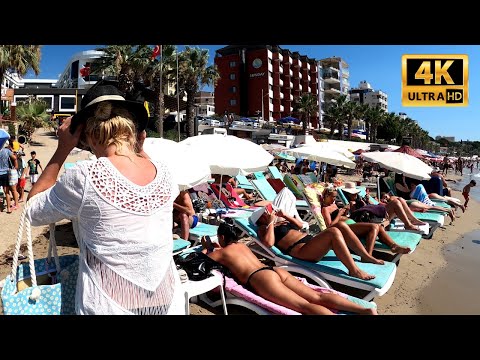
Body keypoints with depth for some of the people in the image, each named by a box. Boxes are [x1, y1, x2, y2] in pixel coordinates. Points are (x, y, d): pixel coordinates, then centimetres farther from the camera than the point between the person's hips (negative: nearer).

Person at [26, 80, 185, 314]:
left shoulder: (85, 176, -19)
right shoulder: (165, 174, -7)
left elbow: (34, 211, 0)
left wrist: (62, 150, 0)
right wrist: (138, 148, 10)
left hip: (110, 306, -3)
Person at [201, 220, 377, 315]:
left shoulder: (221, 252, 13)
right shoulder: (241, 245, 32)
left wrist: (205, 248, 42)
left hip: (260, 279, -7)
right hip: (275, 270, 8)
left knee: (305, 306, -23)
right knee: (317, 297, -7)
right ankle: (366, 310, -22)